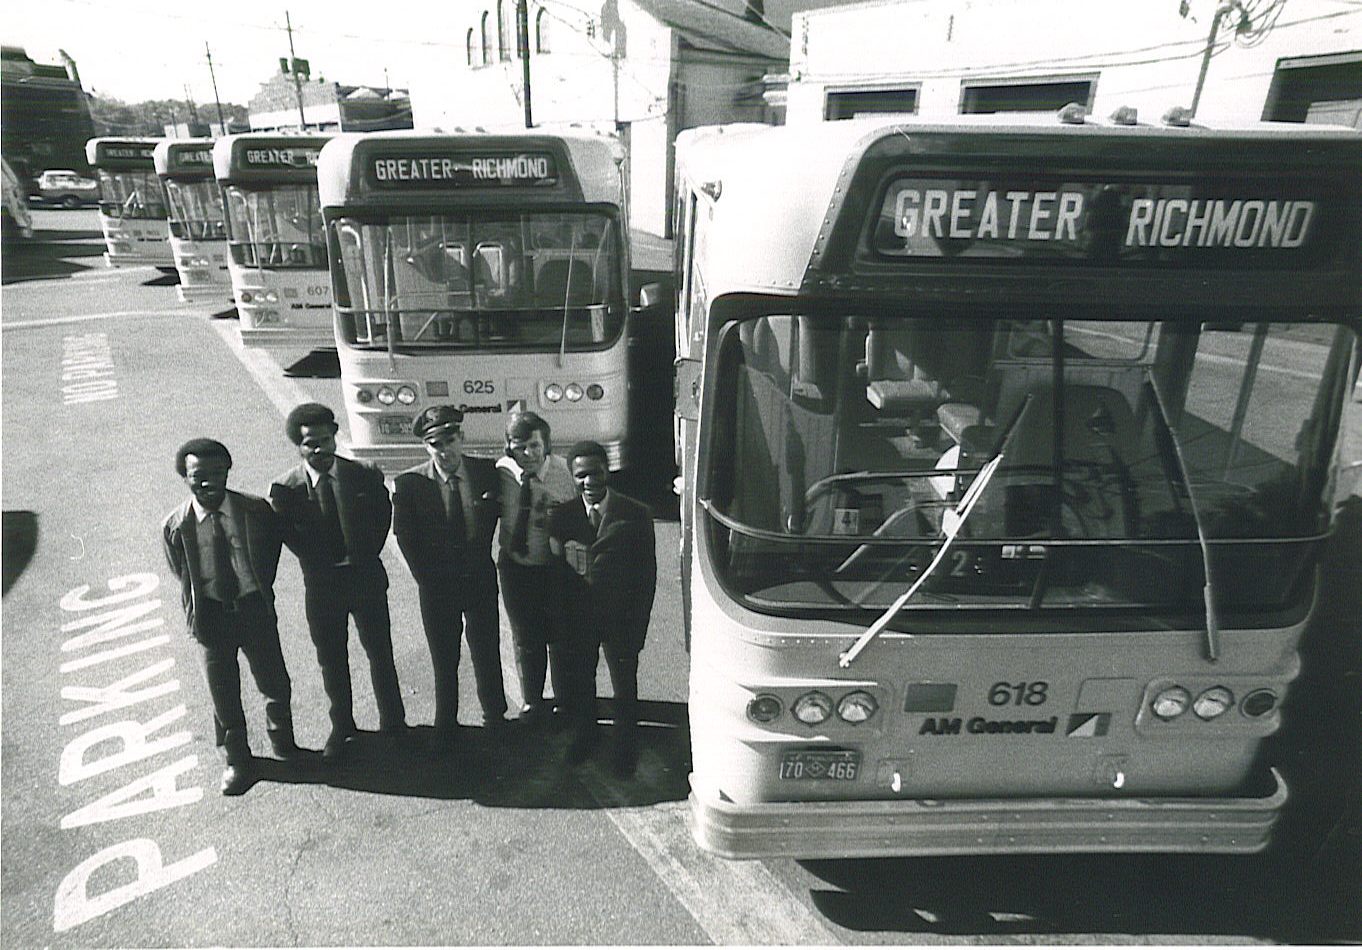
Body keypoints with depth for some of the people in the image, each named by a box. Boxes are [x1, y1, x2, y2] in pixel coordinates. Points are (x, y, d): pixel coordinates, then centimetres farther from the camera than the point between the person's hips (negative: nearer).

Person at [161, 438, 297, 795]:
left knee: (275, 685, 13)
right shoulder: (175, 526, -11)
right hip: (210, 615, 0)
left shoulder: (257, 510, -10)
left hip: (254, 608, 1)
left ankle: (281, 740, 42)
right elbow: (183, 575, 3)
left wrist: (259, 594, 6)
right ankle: (237, 761, 34)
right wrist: (196, 613, 5)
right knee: (223, 695, 12)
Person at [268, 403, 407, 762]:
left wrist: (367, 555, -3)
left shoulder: (366, 475, -10)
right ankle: (341, 727, 35)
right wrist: (320, 562, -15)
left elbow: (383, 516, 2)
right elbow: (288, 535, -4)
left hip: (366, 577, 0)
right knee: (331, 661, 15)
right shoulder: (285, 488, -12)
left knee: (380, 653, 12)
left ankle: (392, 721, 31)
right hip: (321, 584, 0)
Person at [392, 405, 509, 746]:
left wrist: (481, 557, 2)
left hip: (481, 579, 1)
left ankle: (495, 719, 31)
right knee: (444, 663, 12)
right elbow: (405, 536, -3)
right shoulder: (409, 483, -11)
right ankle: (446, 727, 29)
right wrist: (426, 578, -3)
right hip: (437, 586, -1)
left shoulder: (487, 472, -8)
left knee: (488, 655, 11)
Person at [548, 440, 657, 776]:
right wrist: (560, 619, -6)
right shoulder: (561, 516, -4)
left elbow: (647, 574, -7)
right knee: (579, 681, 20)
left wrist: (638, 626, -9)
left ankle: (625, 746, 36)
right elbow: (556, 571, -1)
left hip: (620, 618, -2)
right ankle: (584, 735, 45)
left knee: (625, 688, 12)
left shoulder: (636, 514, -10)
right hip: (577, 619, 2)